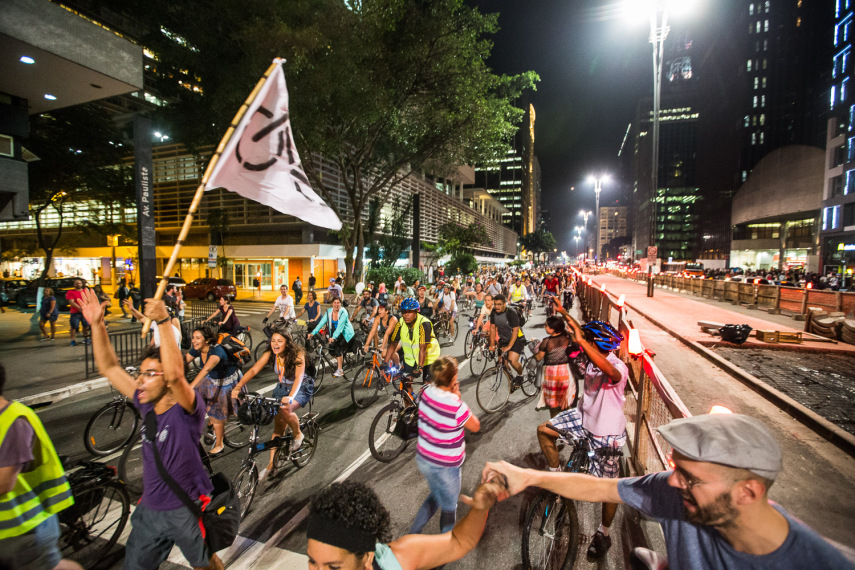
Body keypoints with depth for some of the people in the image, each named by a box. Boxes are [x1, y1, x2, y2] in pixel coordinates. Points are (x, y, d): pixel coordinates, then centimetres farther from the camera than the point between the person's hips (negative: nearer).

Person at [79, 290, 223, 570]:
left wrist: (164, 322, -49)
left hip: (187, 510, -6)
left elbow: (175, 374, -47)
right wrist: (97, 323, -8)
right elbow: (109, 367, -1)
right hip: (149, 508, 6)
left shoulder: (187, 410, -25)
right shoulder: (146, 405, -5)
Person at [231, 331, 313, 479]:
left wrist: (290, 397, -56)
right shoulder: (270, 354, -14)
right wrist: (238, 387, -36)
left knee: (285, 410, -32)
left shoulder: (297, 355, -28)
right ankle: (271, 465, 15)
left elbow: (299, 376, -40)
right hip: (282, 388, 5)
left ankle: (298, 435, -3)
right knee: (278, 425, 2)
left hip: (301, 388, -5)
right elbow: (253, 370, -21)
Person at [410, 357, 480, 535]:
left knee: (436, 496, 33)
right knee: (449, 508, 22)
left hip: (423, 458, 6)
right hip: (444, 467, -6)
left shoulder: (428, 392, -14)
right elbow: (475, 426, -13)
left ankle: (413, 533, 40)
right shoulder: (456, 407, -32)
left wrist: (454, 397, -10)